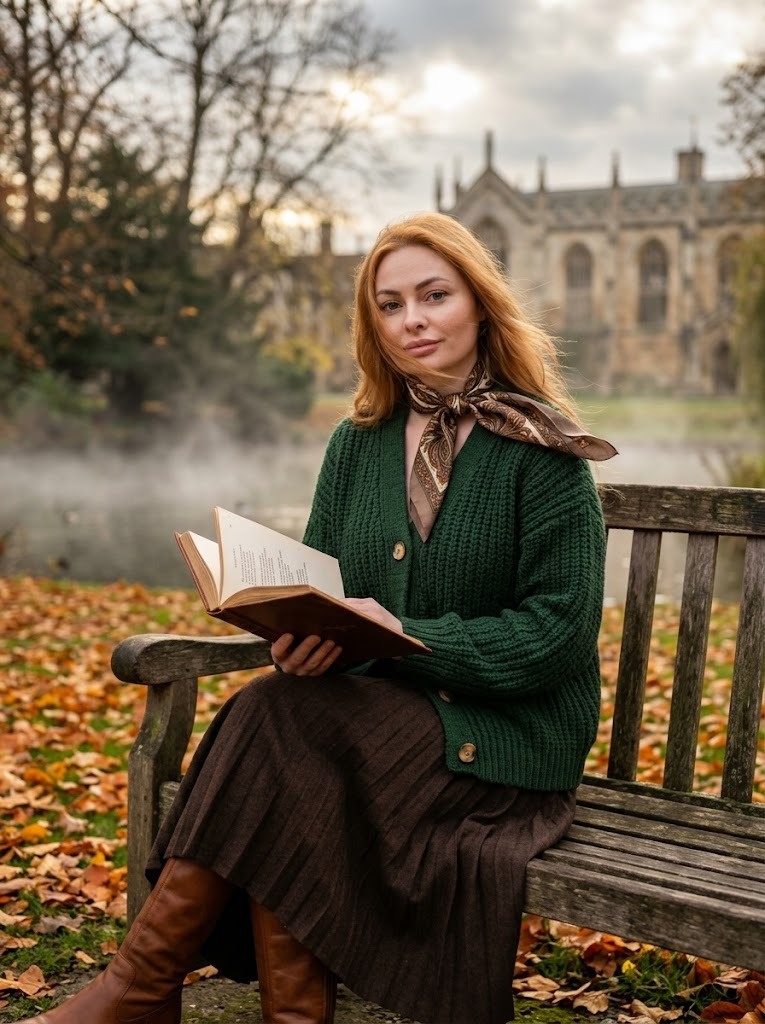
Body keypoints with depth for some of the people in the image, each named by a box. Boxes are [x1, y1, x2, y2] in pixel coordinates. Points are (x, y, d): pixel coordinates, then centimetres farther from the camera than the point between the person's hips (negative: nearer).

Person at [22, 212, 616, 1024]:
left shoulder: (543, 454, -5)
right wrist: (300, 629, -14)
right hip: (372, 721, 5)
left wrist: (402, 634, -22)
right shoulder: (358, 443, 11)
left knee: (276, 721, -28)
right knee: (283, 781, -31)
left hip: (505, 731, -4)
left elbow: (559, 631, -11)